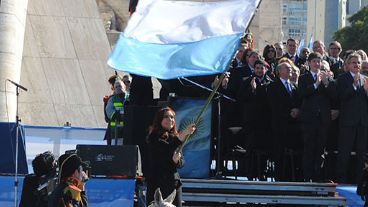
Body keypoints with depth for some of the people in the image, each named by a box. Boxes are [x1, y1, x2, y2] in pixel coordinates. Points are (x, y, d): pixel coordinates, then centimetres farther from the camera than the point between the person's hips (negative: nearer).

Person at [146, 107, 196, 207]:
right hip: (157, 183, -6)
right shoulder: (154, 137, -4)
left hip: (174, 183, 6)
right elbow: (168, 149, -23)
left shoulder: (174, 137, 15)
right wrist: (184, 134, -31)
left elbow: (182, 163, 15)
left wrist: (176, 160, -9)